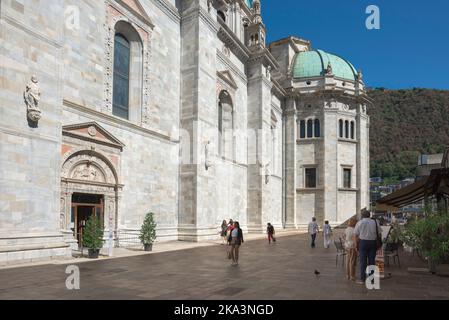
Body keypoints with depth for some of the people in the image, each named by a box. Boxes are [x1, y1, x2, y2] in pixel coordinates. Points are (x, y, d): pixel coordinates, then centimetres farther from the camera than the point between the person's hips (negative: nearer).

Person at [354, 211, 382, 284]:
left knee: (363, 262, 1)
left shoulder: (359, 223, 2)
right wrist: (378, 245, 10)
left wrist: (357, 245, 6)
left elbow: (356, 235, -1)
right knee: (372, 261, 7)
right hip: (373, 242, 2)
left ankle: (362, 279, 2)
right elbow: (379, 234, 4)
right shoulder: (375, 222, 7)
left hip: (363, 242, -2)